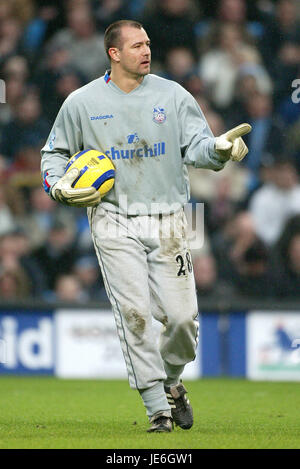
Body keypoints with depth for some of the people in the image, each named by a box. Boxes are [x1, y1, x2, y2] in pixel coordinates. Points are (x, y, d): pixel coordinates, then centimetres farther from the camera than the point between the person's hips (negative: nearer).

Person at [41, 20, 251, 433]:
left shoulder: (173, 96, 5)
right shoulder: (82, 103, 4)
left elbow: (196, 145, -4)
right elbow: (55, 153, 15)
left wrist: (220, 147, -27)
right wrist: (59, 188, -4)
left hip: (167, 221, 1)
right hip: (114, 222, -1)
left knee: (182, 316, -5)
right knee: (134, 313, -11)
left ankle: (170, 381, 26)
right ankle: (158, 407, -3)